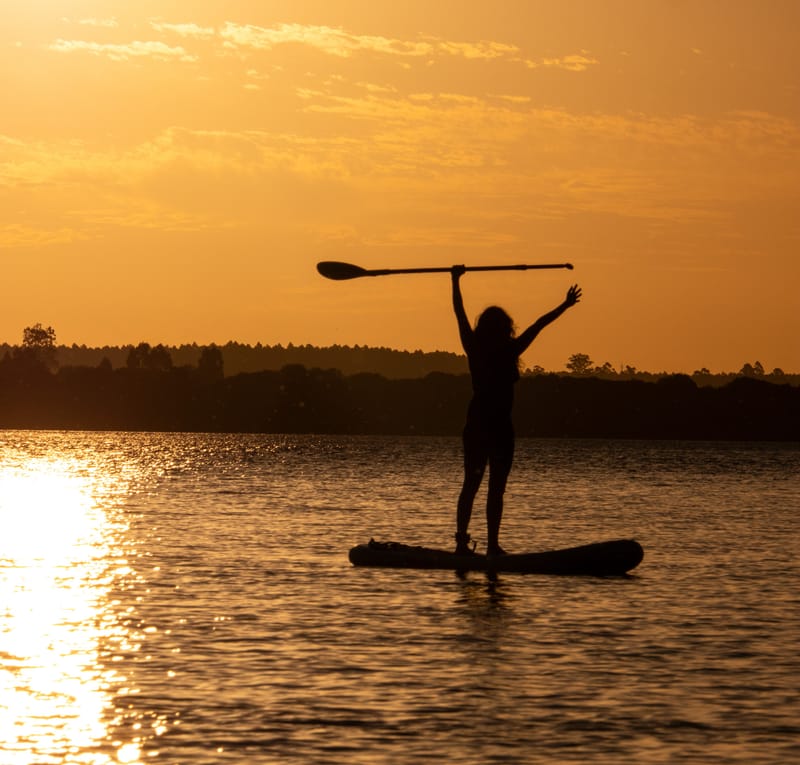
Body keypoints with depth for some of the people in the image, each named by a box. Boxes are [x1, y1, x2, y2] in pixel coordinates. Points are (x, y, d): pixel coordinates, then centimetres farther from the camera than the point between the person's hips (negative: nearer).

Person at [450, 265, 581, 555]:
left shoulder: (474, 351, 0)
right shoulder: (510, 352, -9)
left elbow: (460, 313, 10)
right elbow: (539, 324, -1)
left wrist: (455, 280, 20)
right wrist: (565, 305, 8)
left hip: (475, 425, 4)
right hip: (500, 428, -4)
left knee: (471, 484, 11)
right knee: (496, 488, -1)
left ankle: (462, 541, 6)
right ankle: (492, 545, -3)